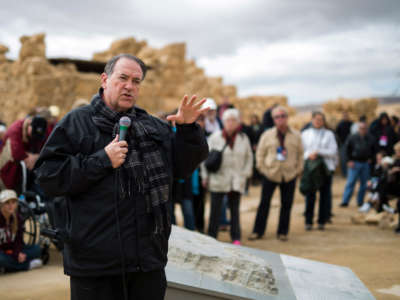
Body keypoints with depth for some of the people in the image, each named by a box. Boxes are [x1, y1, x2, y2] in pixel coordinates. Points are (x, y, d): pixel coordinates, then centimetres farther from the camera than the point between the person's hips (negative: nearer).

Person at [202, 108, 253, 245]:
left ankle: (236, 238, 14)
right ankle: (212, 236, 9)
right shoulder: (215, 137, -2)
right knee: (215, 209, 0)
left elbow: (249, 157, 15)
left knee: (234, 209, 7)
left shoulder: (244, 138, 6)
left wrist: (245, 174, 6)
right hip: (218, 179, -2)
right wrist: (205, 176, 1)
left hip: (236, 181, 2)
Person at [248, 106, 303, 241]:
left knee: (286, 204, 4)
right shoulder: (267, 135, 1)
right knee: (264, 203, 1)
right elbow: (260, 153, 6)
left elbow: (300, 154, 10)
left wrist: (298, 169, 3)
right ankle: (258, 231, 10)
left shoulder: (296, 135, 4)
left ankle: (282, 232, 16)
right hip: (270, 174, -1)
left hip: (289, 175, 1)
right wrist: (262, 168, -1)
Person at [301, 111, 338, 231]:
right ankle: (308, 221, 5)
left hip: (326, 168, 0)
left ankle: (322, 221, 9)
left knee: (325, 195, 1)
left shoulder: (329, 134, 6)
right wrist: (308, 155, -13)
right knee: (310, 195, -1)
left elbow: (333, 151, -2)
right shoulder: (305, 134, 11)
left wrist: (318, 152, -12)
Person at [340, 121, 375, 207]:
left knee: (364, 184, 7)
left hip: (365, 164, 3)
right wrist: (349, 160, -4)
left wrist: (370, 158, 8)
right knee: (350, 183, -6)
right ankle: (345, 201, -4)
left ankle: (360, 202, 17)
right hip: (355, 163, -3)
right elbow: (347, 149, 1)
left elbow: (373, 149, 19)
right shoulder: (352, 138, -5)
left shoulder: (370, 139, 3)